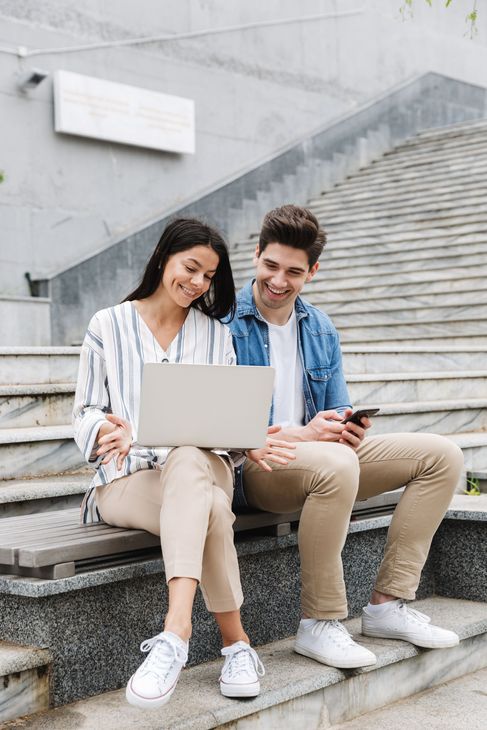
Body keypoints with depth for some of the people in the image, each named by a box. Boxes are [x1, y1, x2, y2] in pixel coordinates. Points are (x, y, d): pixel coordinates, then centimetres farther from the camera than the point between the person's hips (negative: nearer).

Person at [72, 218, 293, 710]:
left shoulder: (216, 334, 18)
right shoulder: (108, 327, 9)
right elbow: (85, 411, 6)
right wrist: (106, 431, -18)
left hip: (203, 468, 2)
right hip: (127, 476, -2)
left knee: (187, 458, -39)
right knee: (211, 512, -37)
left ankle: (176, 632, -45)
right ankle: (236, 643, -33)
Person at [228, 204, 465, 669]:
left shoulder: (321, 330, 13)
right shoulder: (224, 323, -8)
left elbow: (339, 412, 17)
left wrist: (347, 427, -9)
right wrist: (296, 434, -24)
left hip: (319, 457, 8)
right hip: (251, 465, -7)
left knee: (441, 455, -3)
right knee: (335, 464, -40)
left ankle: (388, 604, -4)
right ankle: (319, 625, -23)